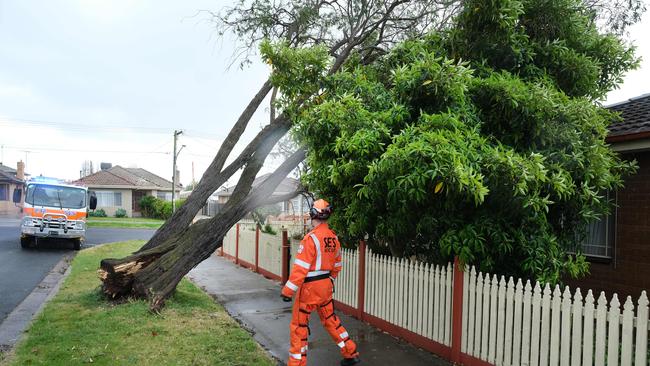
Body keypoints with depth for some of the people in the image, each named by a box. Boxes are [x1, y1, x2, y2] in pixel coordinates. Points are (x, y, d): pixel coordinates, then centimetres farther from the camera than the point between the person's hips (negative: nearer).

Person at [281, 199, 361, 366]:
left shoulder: (311, 238, -20)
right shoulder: (333, 237, 4)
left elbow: (300, 268, -21)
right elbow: (336, 264, 14)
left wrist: (288, 290, -16)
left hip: (309, 287, -7)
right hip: (326, 284, 8)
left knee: (298, 326, 5)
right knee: (330, 319, 21)